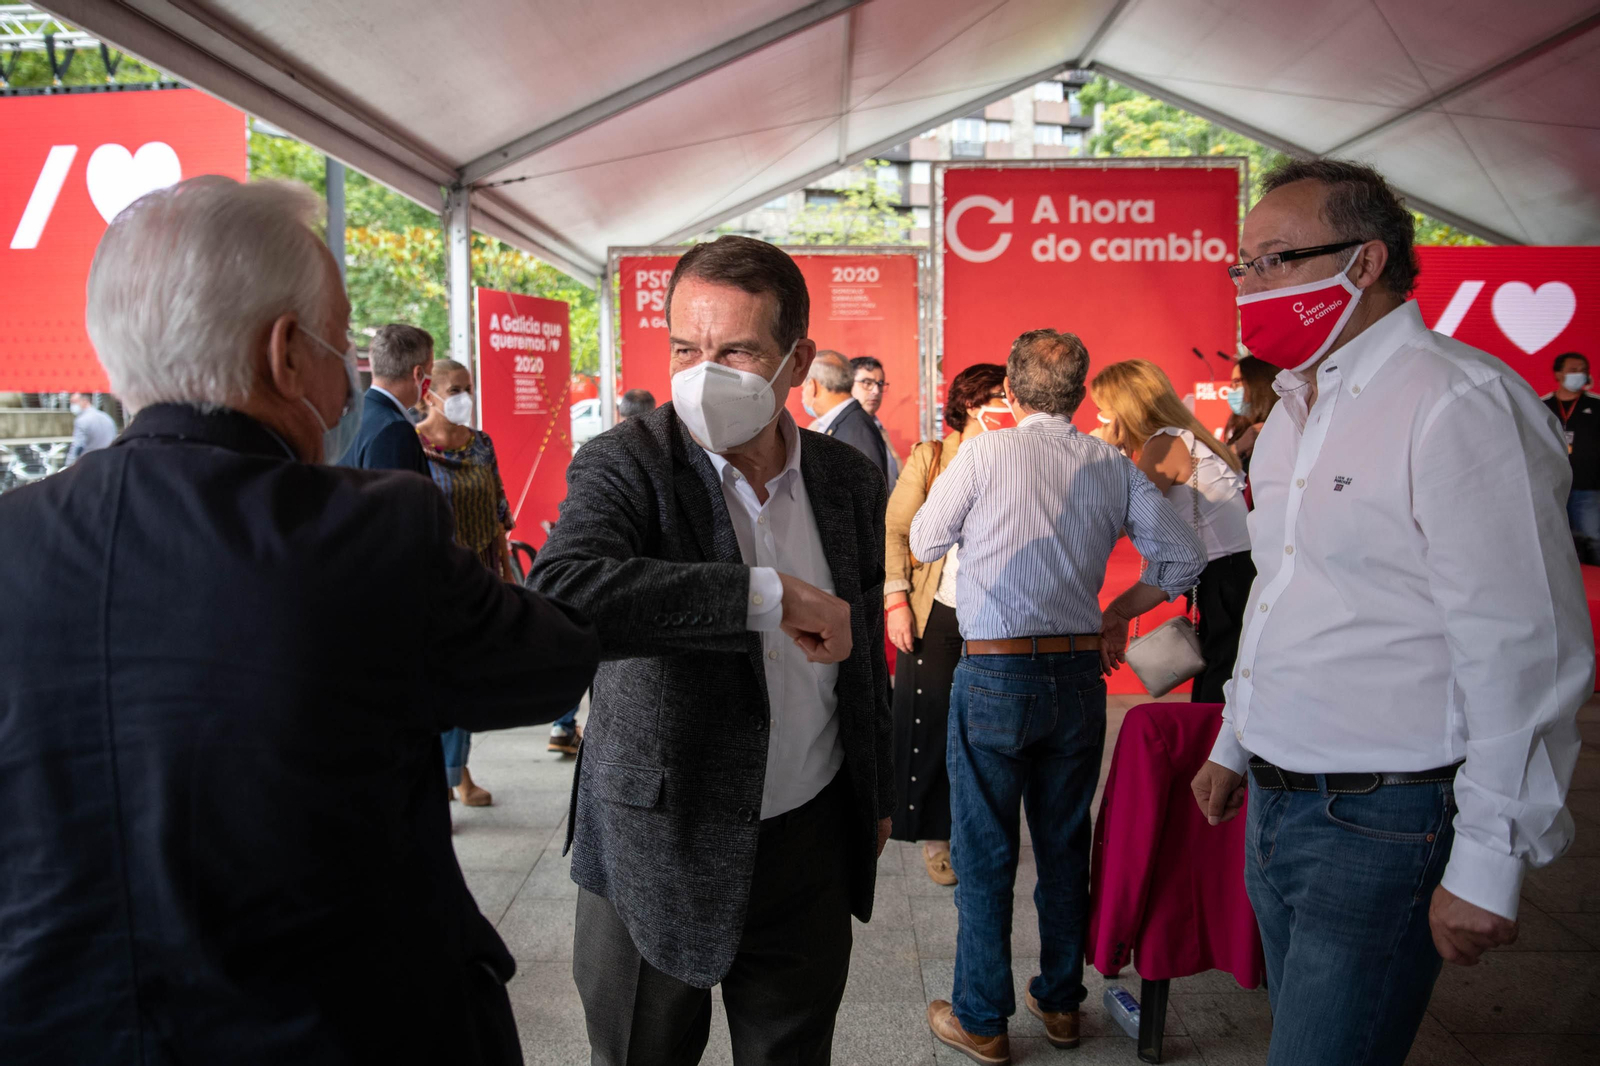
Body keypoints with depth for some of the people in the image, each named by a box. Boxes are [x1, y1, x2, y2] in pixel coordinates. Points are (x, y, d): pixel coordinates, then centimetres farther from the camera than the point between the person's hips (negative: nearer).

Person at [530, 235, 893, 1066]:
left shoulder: (848, 480, 0)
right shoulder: (623, 465, -15)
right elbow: (558, 592, -36)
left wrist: (877, 798, 19)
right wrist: (769, 594, -34)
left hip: (809, 844, 4)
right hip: (657, 850, -3)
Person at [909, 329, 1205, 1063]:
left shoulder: (984, 454, -8)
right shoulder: (1114, 467, 3)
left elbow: (924, 544, 3)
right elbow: (1183, 559, 4)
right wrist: (1119, 612, 15)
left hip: (994, 676, -4)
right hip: (1078, 673, 4)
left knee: (984, 852, 7)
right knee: (1065, 846, 17)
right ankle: (1060, 1003, 31)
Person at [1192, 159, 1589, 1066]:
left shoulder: (1461, 401, -17)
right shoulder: (1295, 409, 12)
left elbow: (1526, 651, -20)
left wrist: (1489, 866, -18)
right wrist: (1233, 747, 24)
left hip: (1384, 820, -8)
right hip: (1277, 803, 8)